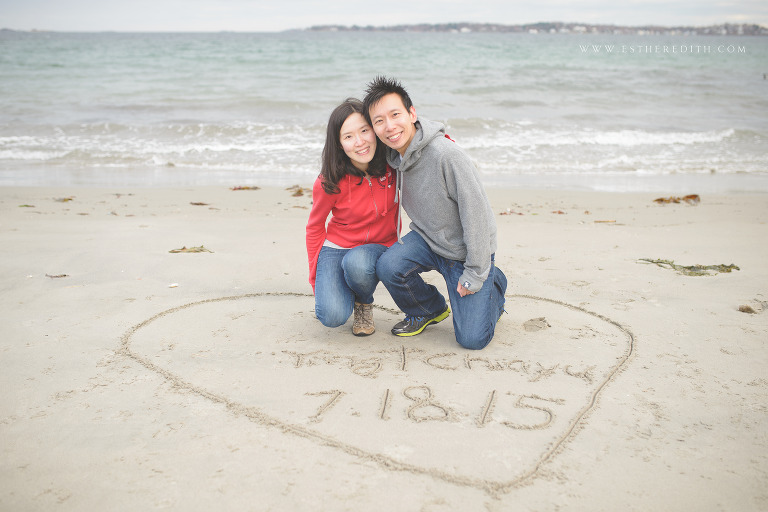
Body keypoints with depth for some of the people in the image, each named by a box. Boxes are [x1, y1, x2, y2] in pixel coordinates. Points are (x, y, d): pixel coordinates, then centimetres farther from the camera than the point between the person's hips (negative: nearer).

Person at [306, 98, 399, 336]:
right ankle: (341, 289, 13)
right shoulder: (329, 183, -18)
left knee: (356, 263, -37)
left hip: (380, 247, 1)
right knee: (332, 316, -25)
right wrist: (316, 277, 0)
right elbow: (315, 227, -1)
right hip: (336, 247, -1)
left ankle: (364, 303, 0)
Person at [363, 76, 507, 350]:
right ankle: (430, 310, 7)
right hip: (427, 238, 5)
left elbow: (476, 213, -24)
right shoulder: (394, 155, -6)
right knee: (388, 266, -25)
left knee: (472, 339, -9)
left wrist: (474, 273, -18)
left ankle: (494, 282, 23)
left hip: (466, 250, -5)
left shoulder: (447, 154, -29)